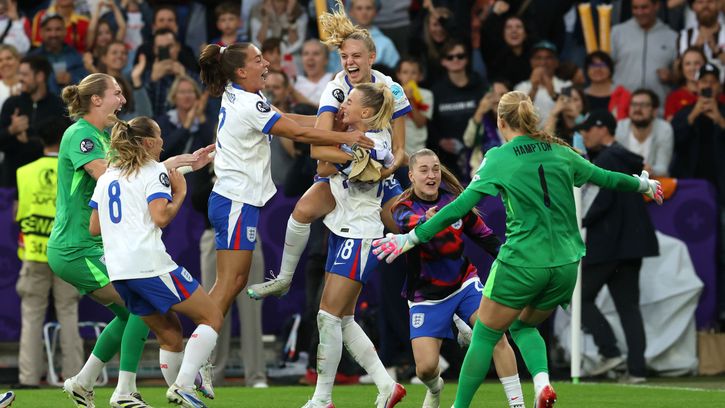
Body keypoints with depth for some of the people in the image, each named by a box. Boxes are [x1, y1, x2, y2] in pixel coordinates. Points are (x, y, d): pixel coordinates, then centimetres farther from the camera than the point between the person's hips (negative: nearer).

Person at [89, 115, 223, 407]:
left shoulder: (106, 176, 20)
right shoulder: (154, 171, -1)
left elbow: (94, 228, 21)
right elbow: (161, 217, -15)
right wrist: (180, 193, 2)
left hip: (117, 271, 8)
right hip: (150, 263, -8)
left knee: (170, 335, 17)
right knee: (212, 317, 0)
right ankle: (183, 384, -15)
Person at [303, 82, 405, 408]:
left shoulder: (370, 144, -19)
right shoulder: (365, 137, 8)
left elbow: (324, 167, -15)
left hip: (359, 238, -10)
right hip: (343, 234, 10)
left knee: (329, 316, -9)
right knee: (343, 320, 10)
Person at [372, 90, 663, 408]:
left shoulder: (499, 158, -5)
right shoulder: (560, 153, 7)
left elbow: (461, 206, -10)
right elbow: (603, 177, 19)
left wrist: (412, 238, -7)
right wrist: (643, 185, 38)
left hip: (521, 263, -5)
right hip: (565, 263, 5)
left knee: (485, 335, 11)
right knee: (524, 326, 25)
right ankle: (542, 382, -1)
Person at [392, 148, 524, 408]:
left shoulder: (455, 201, -5)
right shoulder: (404, 208, -15)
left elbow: (484, 235, 9)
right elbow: (406, 221, -41)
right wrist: (426, 221, -64)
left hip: (463, 284, 2)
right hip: (427, 296, -2)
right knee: (425, 367, -9)